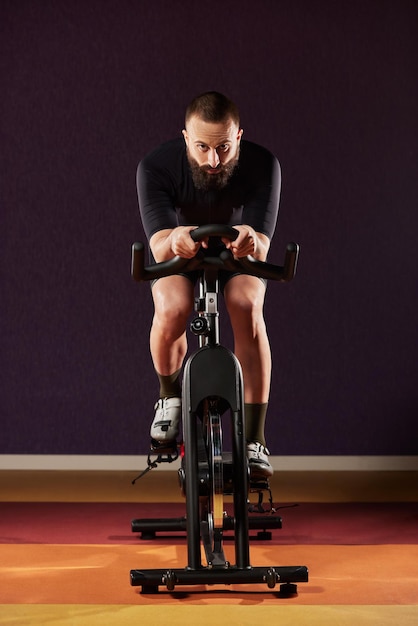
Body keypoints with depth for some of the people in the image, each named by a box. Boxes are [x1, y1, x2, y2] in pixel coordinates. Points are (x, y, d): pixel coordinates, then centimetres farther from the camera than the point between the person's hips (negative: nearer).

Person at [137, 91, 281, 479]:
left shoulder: (262, 165, -28)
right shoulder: (156, 167, -29)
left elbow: (262, 247, -34)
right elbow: (159, 248, -38)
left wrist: (251, 241, -59)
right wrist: (175, 240, -62)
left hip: (238, 256, 1)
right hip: (178, 257, 0)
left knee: (247, 306, -31)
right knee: (172, 310, -31)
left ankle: (254, 440, -21)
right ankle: (170, 393, 4)